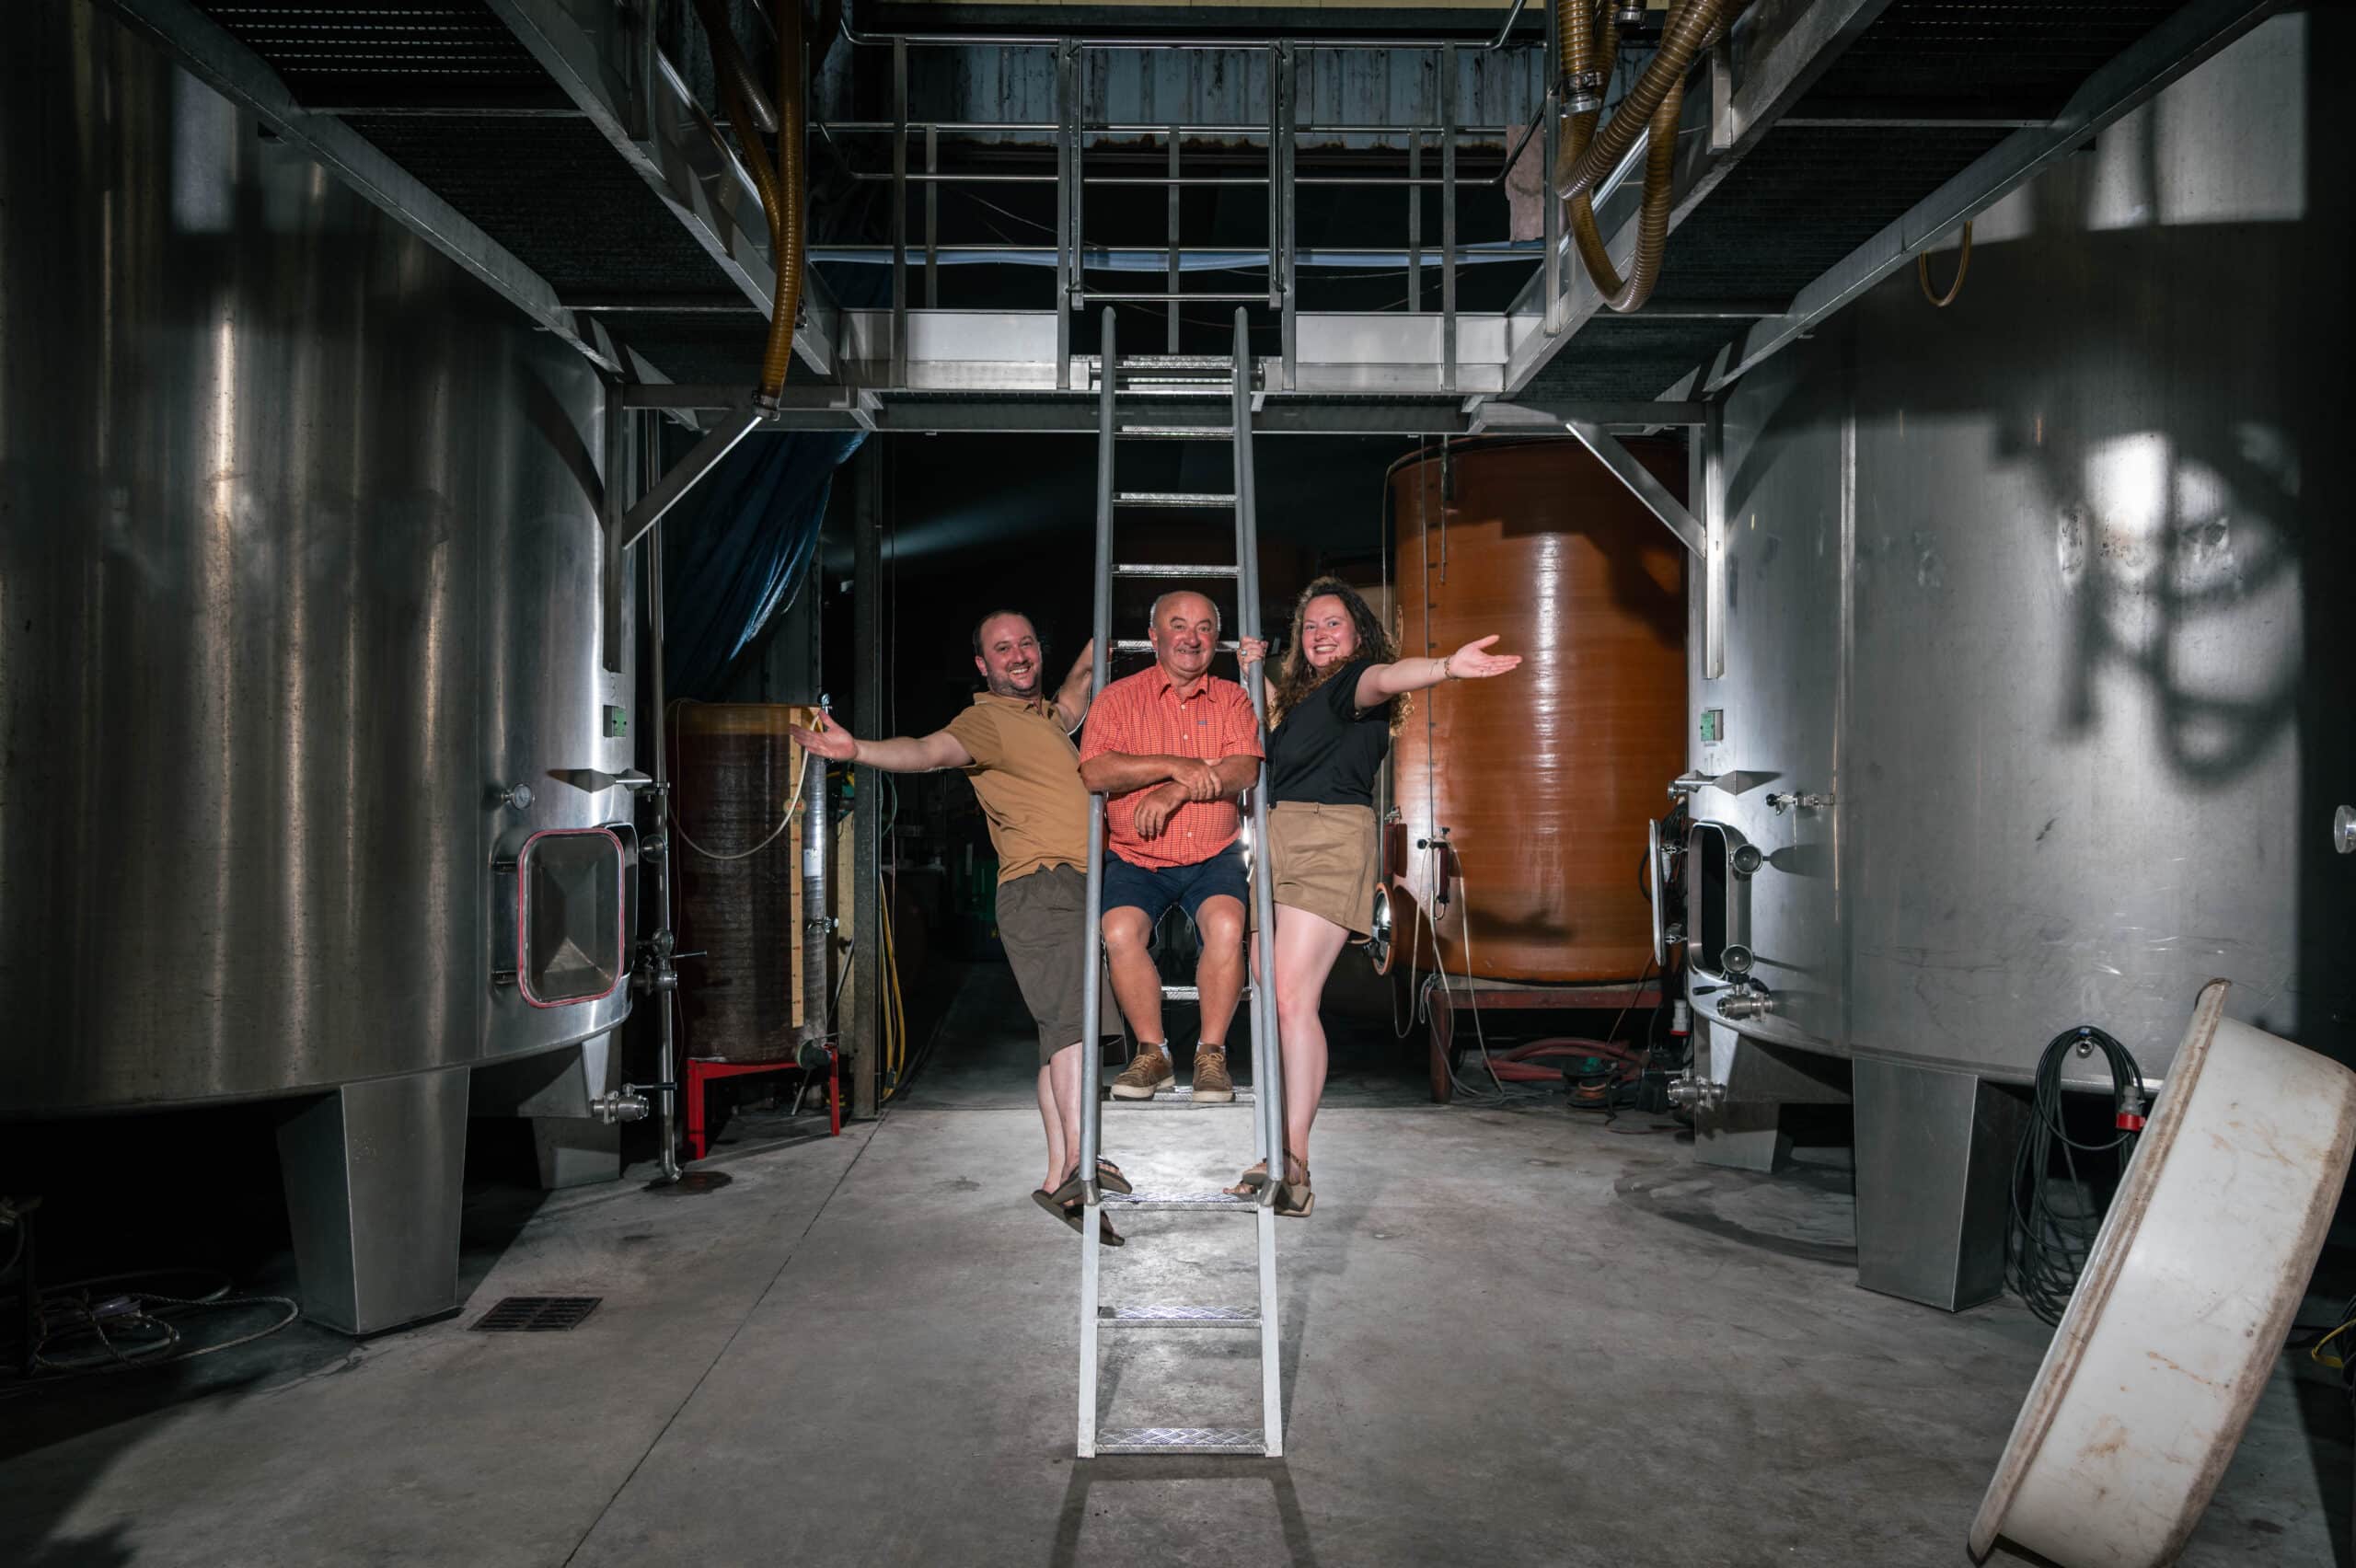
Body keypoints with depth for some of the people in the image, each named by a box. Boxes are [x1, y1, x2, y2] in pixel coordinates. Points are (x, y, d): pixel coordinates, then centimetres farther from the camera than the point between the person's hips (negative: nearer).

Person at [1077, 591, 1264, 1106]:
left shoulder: (1232, 698, 9)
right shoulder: (1119, 697, 4)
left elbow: (1245, 770, -8)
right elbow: (1094, 772, -11)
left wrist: (1175, 792, -20)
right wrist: (1173, 765, -19)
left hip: (1213, 856, 0)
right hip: (1136, 858, 0)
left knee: (1226, 926, -29)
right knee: (1120, 932, -27)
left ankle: (1211, 1052, -11)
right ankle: (1152, 1052, -8)